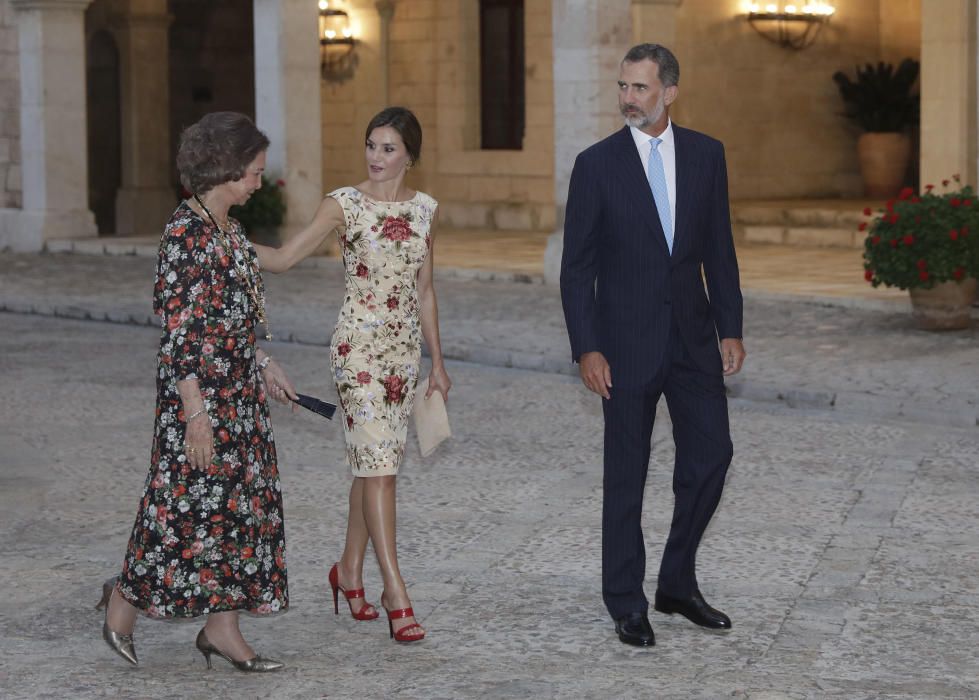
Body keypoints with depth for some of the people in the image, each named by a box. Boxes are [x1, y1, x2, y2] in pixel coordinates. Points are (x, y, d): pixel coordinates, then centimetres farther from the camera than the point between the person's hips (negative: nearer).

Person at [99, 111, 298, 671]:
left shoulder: (229, 232, 10)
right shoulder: (187, 234, -18)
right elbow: (179, 331, -20)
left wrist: (264, 365, 19)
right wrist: (196, 413, -21)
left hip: (240, 393, 9)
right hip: (200, 391, -9)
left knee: (242, 501, 9)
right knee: (190, 504, 0)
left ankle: (222, 626, 15)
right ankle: (126, 596, 21)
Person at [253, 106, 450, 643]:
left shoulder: (423, 209, 7)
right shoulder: (344, 205, -6)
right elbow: (282, 258, -11)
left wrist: (437, 361, 15)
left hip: (405, 347, 5)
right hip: (359, 344, -5)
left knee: (374, 463, 12)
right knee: (378, 464, -10)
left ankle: (350, 570, 28)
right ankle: (395, 594, -10)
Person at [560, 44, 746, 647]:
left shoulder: (706, 155, 3)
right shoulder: (598, 163, -5)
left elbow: (719, 248, 8)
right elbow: (577, 265, -5)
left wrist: (730, 327, 2)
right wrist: (587, 348, -11)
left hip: (693, 335, 3)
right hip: (627, 341, -3)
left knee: (711, 456, 5)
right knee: (627, 473, 3)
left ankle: (678, 584, 22)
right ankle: (627, 604, 14)